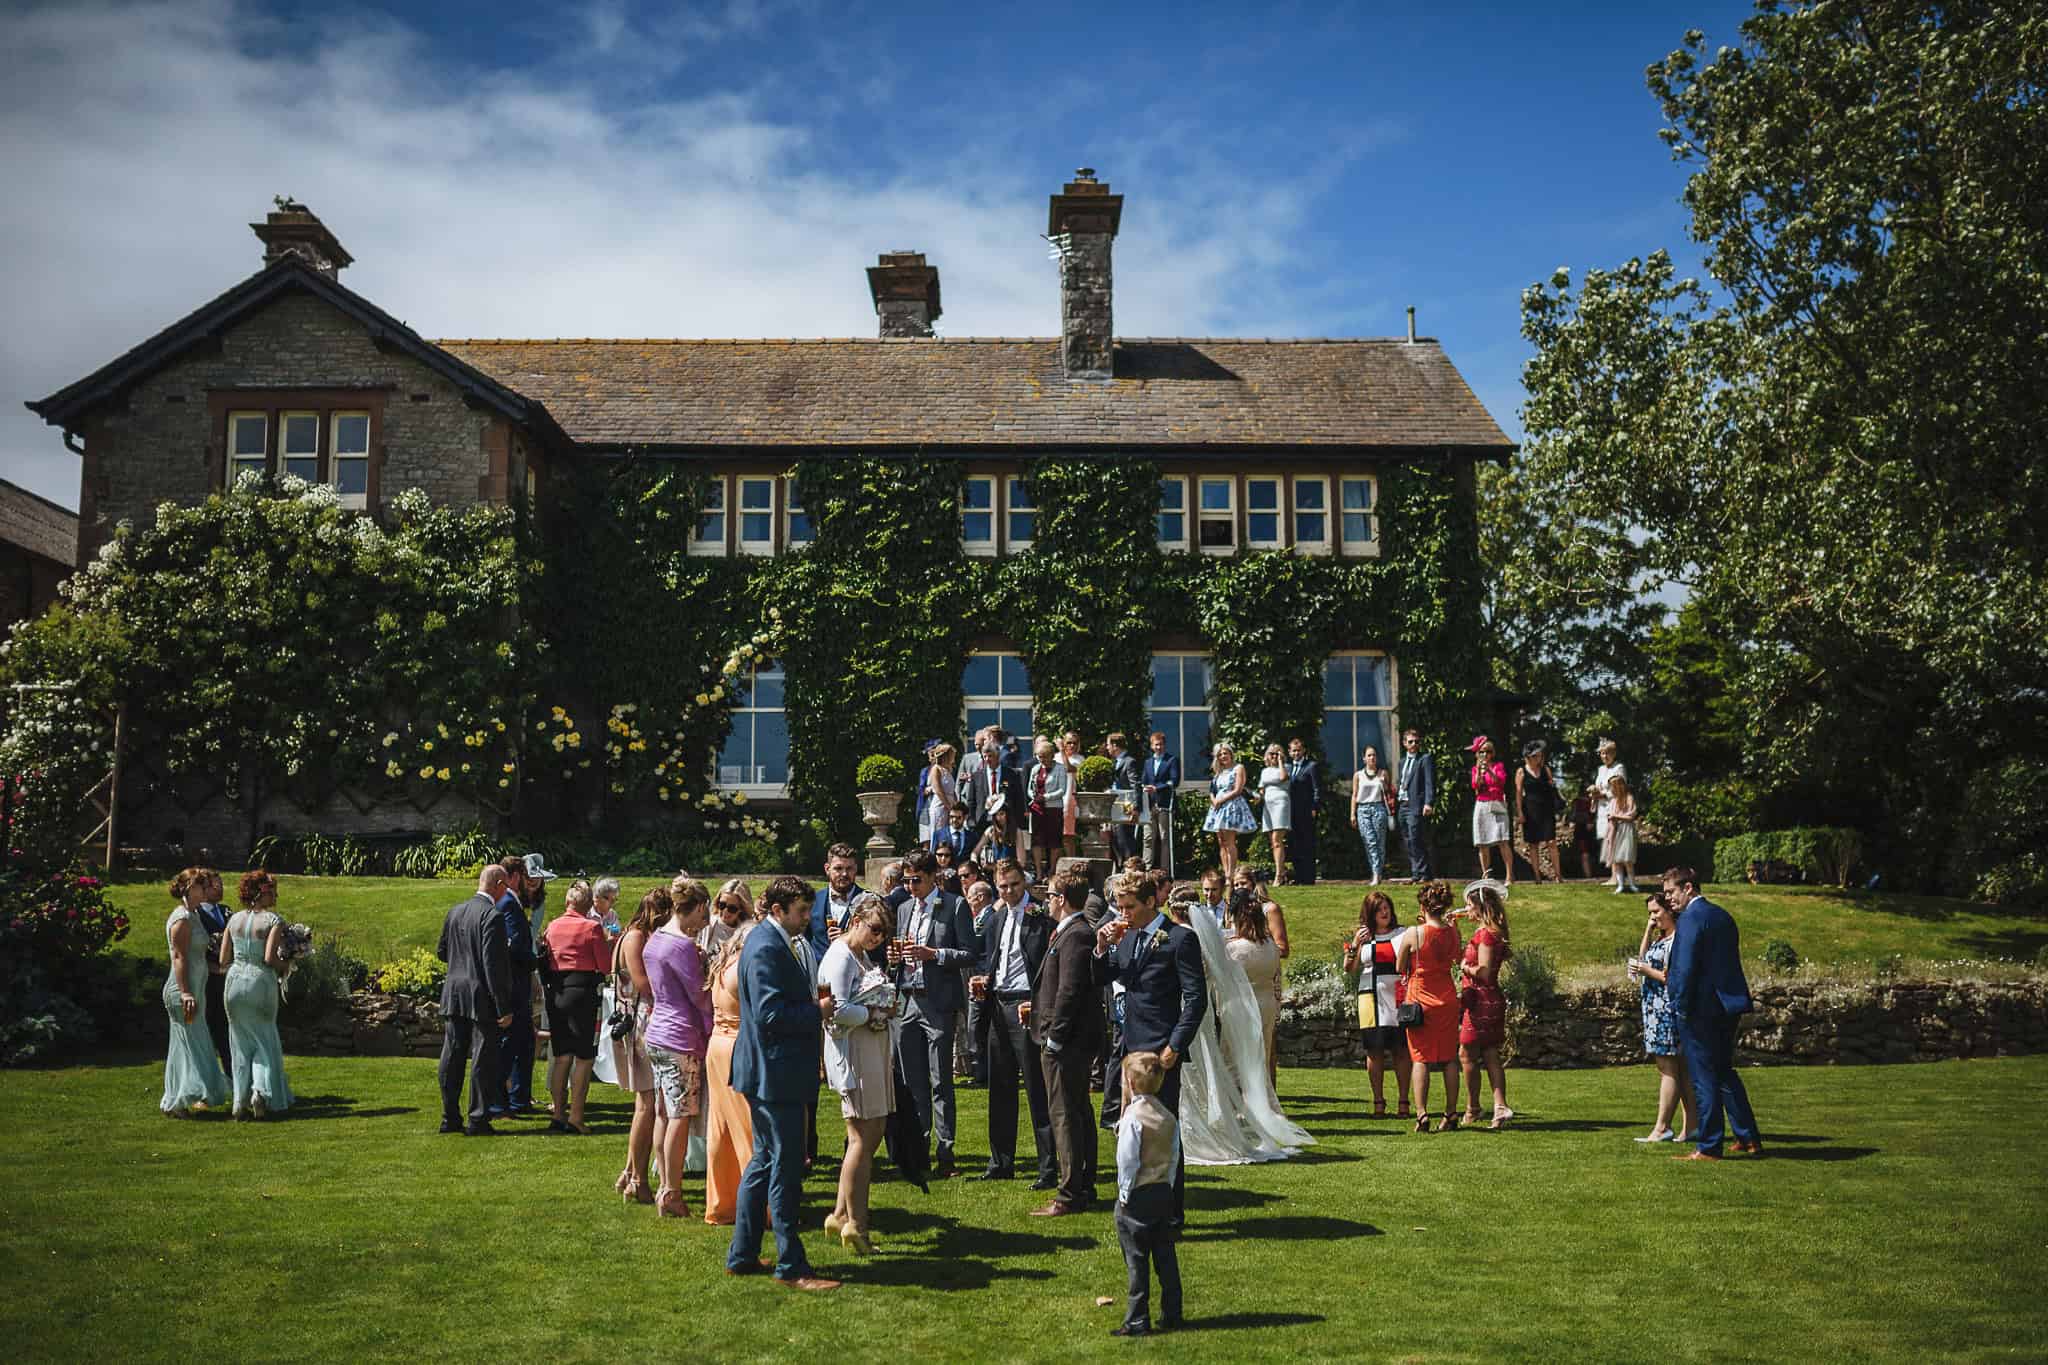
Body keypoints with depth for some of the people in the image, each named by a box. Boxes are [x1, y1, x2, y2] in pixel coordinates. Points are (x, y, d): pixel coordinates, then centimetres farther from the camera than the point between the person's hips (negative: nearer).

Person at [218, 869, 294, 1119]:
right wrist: (285, 967, 0)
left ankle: (240, 1103, 12)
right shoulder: (273, 921, -10)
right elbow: (270, 958, -19)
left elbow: (223, 961, 6)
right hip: (261, 982, -4)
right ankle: (261, 1091, -6)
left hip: (235, 983, 4)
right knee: (264, 1042, 12)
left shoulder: (234, 919, 5)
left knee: (242, 1044, 13)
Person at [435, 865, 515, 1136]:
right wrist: (504, 1007, -16)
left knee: (452, 1057, 12)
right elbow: (494, 964, -19)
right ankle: (478, 1120, 5)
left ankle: (450, 1117, 20)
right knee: (483, 1059, 1)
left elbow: (442, 951, 17)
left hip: (453, 995, 7)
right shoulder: (493, 916, -16)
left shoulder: (454, 911, 7)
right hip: (481, 996, -7)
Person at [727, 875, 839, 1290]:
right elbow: (770, 1014, -26)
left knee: (766, 1160, 18)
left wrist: (815, 1010, 8)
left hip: (768, 1073, 11)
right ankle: (791, 1266, 3)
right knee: (786, 1167, -4)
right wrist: (817, 1012, -15)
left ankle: (742, 1255, 26)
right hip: (775, 1073, -11)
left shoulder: (774, 943, 14)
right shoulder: (766, 948, -19)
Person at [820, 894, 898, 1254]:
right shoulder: (840, 957, -14)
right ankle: (855, 1222, 3)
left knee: (872, 1136, 12)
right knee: (862, 1139, -5)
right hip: (854, 1053, -10)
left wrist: (886, 1008, 1)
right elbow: (839, 1011, -23)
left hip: (874, 1052, 10)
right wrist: (876, 1012, -13)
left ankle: (841, 1214, 20)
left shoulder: (863, 955, 16)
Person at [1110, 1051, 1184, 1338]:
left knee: (1137, 1261, 0)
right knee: (1165, 1257, 14)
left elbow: (1128, 1161, -16)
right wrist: (1168, 1189, 15)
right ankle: (1171, 1314, 20)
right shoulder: (1168, 1116, 5)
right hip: (1164, 1193, 7)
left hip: (1137, 1197, -7)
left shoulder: (1132, 1118, -17)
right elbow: (1174, 1158, 9)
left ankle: (1137, 1321, 5)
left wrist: (1124, 1193, -7)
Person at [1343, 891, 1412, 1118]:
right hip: (1372, 997, 1)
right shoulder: (1363, 936, 10)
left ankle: (1404, 1103, 6)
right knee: (1374, 1051, 1)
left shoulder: (1403, 934, 7)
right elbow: (1349, 968, 5)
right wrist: (1354, 946, -9)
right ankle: (1378, 1103, 8)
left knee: (1401, 1050, 0)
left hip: (1399, 998, -1)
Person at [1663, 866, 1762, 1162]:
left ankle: (1708, 1148, 4)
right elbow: (1725, 962, 17)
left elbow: (1685, 968, -20)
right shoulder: (1722, 916, 13)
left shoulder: (1690, 918, -15)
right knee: (1724, 1071, 19)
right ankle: (1749, 1139, 22)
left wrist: (1681, 1009, -14)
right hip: (1728, 1006, 9)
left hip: (1700, 1008, -9)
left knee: (1704, 1079, -1)